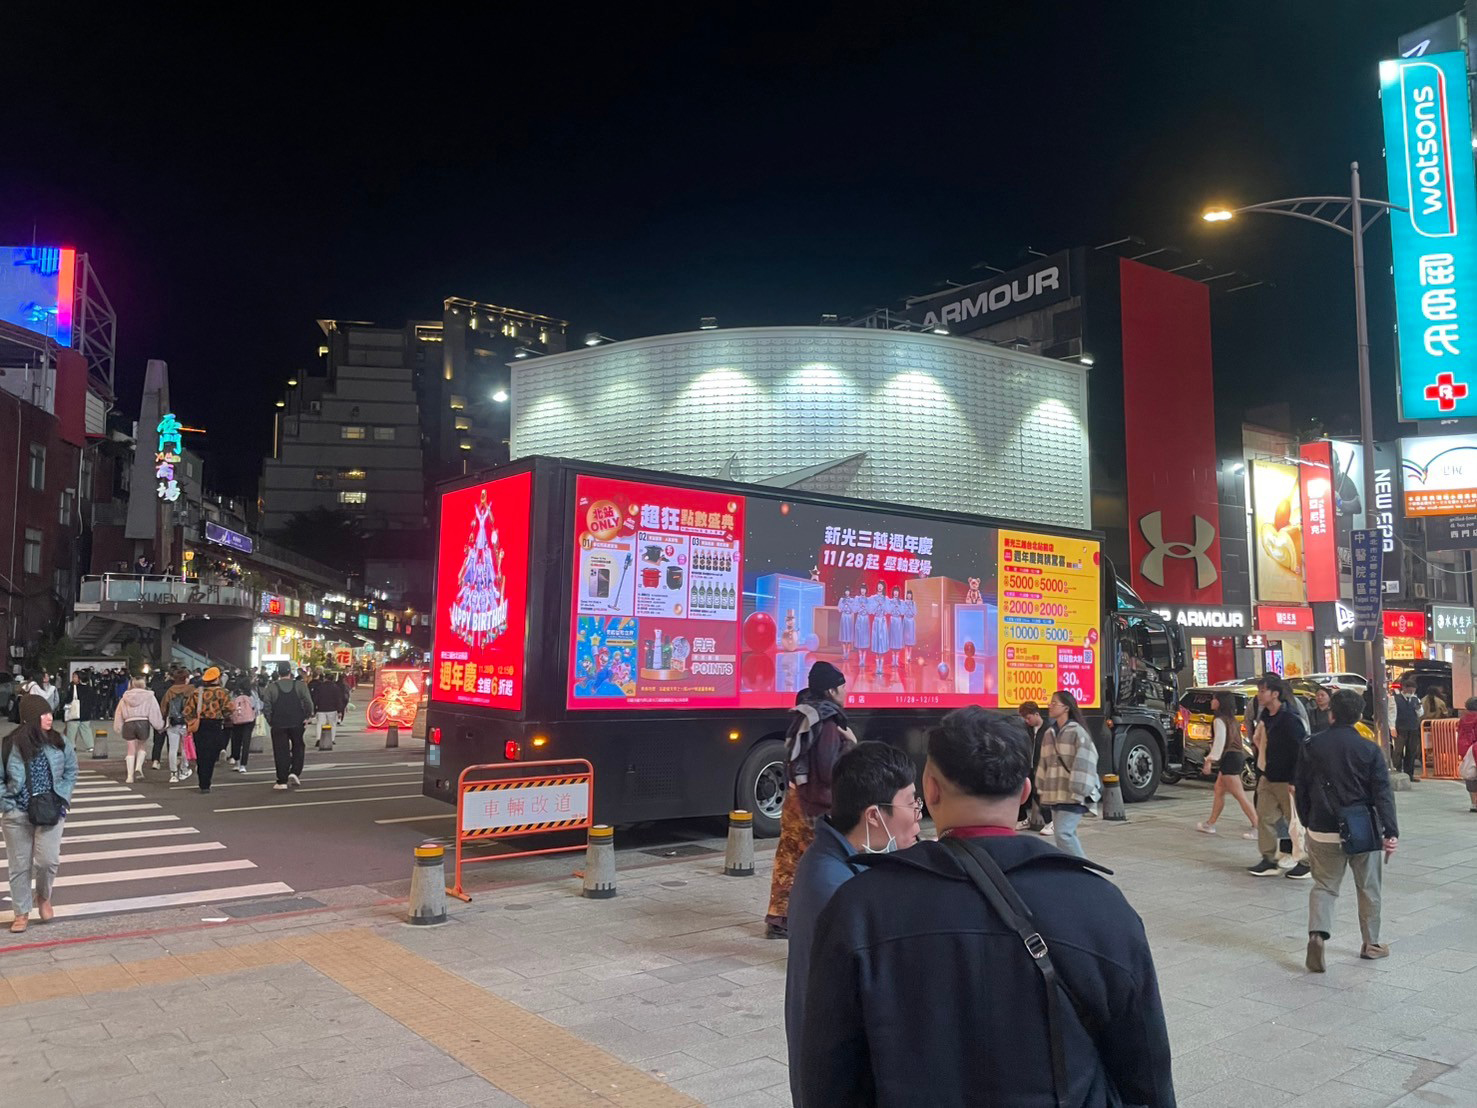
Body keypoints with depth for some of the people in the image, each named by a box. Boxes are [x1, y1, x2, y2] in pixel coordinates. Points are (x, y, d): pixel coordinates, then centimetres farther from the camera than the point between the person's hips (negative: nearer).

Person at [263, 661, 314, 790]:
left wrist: (270, 721, 4)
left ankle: (282, 781, 3)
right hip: (297, 723, 0)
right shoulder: (300, 685, -3)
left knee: (281, 752, 4)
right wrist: (307, 716, 3)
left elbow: (266, 706, -5)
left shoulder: (271, 687, -3)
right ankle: (295, 772, 2)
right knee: (298, 747, 17)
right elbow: (308, 702, -10)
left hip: (278, 725, 0)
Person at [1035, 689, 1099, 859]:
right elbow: (1044, 763, 17)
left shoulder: (1077, 732, -11)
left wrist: (1079, 792, -18)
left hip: (1072, 795, -8)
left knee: (1063, 832, -16)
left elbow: (1084, 762, -15)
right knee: (1066, 833, 11)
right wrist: (1044, 790, 16)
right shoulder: (1049, 733, 12)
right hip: (1055, 794, 8)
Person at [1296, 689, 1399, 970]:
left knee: (1324, 886, 11)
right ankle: (1371, 943, 27)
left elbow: (1302, 789, 4)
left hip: (1323, 831, 1)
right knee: (1368, 889, 16)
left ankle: (1317, 933, -9)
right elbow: (1383, 794, -12)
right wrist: (1391, 832, -12)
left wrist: (1307, 821, 16)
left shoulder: (1312, 746, -2)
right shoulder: (1369, 751, -8)